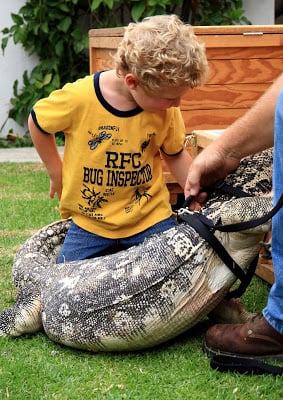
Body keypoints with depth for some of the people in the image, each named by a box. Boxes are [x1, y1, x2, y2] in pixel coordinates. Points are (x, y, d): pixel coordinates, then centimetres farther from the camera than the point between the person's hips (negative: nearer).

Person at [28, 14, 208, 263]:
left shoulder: (167, 110, -12)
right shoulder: (79, 99, -22)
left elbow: (175, 155, 7)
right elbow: (37, 122, -2)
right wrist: (57, 173, 4)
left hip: (151, 218, 1)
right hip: (90, 221, -1)